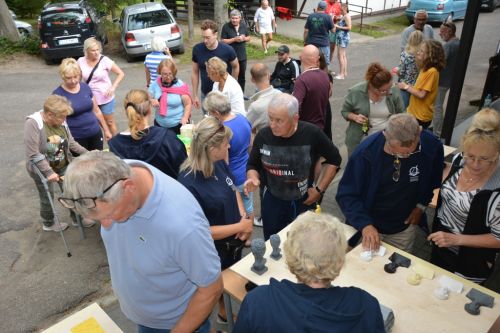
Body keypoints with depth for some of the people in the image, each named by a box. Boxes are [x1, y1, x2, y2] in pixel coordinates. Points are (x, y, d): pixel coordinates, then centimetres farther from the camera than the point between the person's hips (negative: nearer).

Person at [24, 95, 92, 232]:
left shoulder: (61, 122, -12)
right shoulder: (33, 123, -27)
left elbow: (71, 143, 1)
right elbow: (33, 154, -27)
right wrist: (48, 172, -28)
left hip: (64, 166, 5)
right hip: (42, 170, -5)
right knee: (47, 198, 15)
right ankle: (48, 224, 40)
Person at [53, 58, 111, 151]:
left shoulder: (85, 87, 5)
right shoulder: (58, 94, -7)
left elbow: (96, 111, 13)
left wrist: (106, 130, 15)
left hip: (95, 134, 4)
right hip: (75, 139, -4)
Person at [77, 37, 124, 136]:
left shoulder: (105, 60, -13)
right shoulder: (81, 61, -5)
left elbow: (121, 73, -9)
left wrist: (113, 87, -19)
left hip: (105, 98, -3)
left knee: (110, 122, 9)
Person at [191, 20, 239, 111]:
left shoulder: (227, 50, -17)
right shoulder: (197, 49, -11)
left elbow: (235, 67, 1)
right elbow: (195, 72, -1)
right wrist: (195, 95, 1)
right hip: (205, 95, 2)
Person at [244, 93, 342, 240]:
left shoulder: (312, 134, -20)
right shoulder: (263, 136, -15)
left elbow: (334, 160, -4)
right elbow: (253, 165, 1)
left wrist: (320, 189, -7)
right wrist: (253, 179, -21)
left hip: (304, 202, -1)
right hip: (272, 201, 1)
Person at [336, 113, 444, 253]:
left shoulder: (432, 145, -20)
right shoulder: (366, 151, -28)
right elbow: (346, 194, -21)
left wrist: (422, 205, -1)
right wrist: (364, 224, -33)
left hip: (405, 227, 2)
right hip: (370, 225, -2)